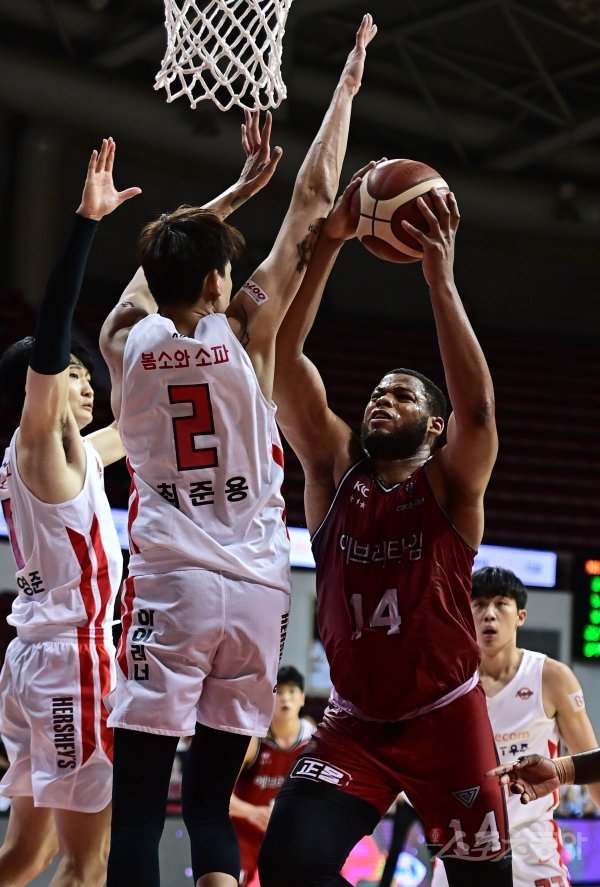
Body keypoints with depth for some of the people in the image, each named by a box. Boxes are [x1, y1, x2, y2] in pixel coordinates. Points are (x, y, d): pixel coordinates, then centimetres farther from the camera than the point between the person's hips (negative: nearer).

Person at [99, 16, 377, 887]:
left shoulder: (126, 339, 4)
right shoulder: (244, 331, 0)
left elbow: (165, 258, 25)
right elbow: (313, 199, 6)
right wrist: (350, 77, 14)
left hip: (168, 584, 0)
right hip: (255, 588, 1)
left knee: (138, 805, -5)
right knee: (210, 801, 8)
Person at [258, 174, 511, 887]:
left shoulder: (450, 486, -4)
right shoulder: (334, 470, 3)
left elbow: (476, 406, -25)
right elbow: (283, 358, -7)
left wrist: (440, 275, -30)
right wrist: (328, 242, -17)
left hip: (446, 721, -2)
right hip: (354, 722, 2)